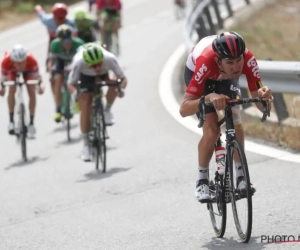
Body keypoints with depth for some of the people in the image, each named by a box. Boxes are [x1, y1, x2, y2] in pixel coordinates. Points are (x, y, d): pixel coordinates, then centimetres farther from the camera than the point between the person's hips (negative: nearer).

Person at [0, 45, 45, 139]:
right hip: (12, 71, 0)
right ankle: (11, 121, -10)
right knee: (12, 89, -21)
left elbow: (36, 75, -26)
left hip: (28, 70, 0)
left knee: (32, 91, -14)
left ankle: (31, 123, -5)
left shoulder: (32, 60, -42)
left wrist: (40, 85, -35)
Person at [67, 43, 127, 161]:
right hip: (86, 76, -1)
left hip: (104, 74, 1)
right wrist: (75, 92, -49)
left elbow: (122, 78, -28)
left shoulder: (110, 59, -40)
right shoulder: (79, 63, -40)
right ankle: (86, 145, -2)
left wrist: (121, 88, -51)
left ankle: (107, 111, -3)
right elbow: (71, 84, -27)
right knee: (85, 106, -13)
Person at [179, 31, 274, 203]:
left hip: (225, 77, 3)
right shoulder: (206, 63, -44)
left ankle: (240, 175, 2)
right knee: (212, 130, -19)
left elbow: (262, 106, -33)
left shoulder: (248, 60, -37)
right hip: (196, 73, -3)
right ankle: (202, 180, 1)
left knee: (236, 124, -16)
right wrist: (209, 97, -62)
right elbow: (184, 110, -46)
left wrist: (264, 96, -55)